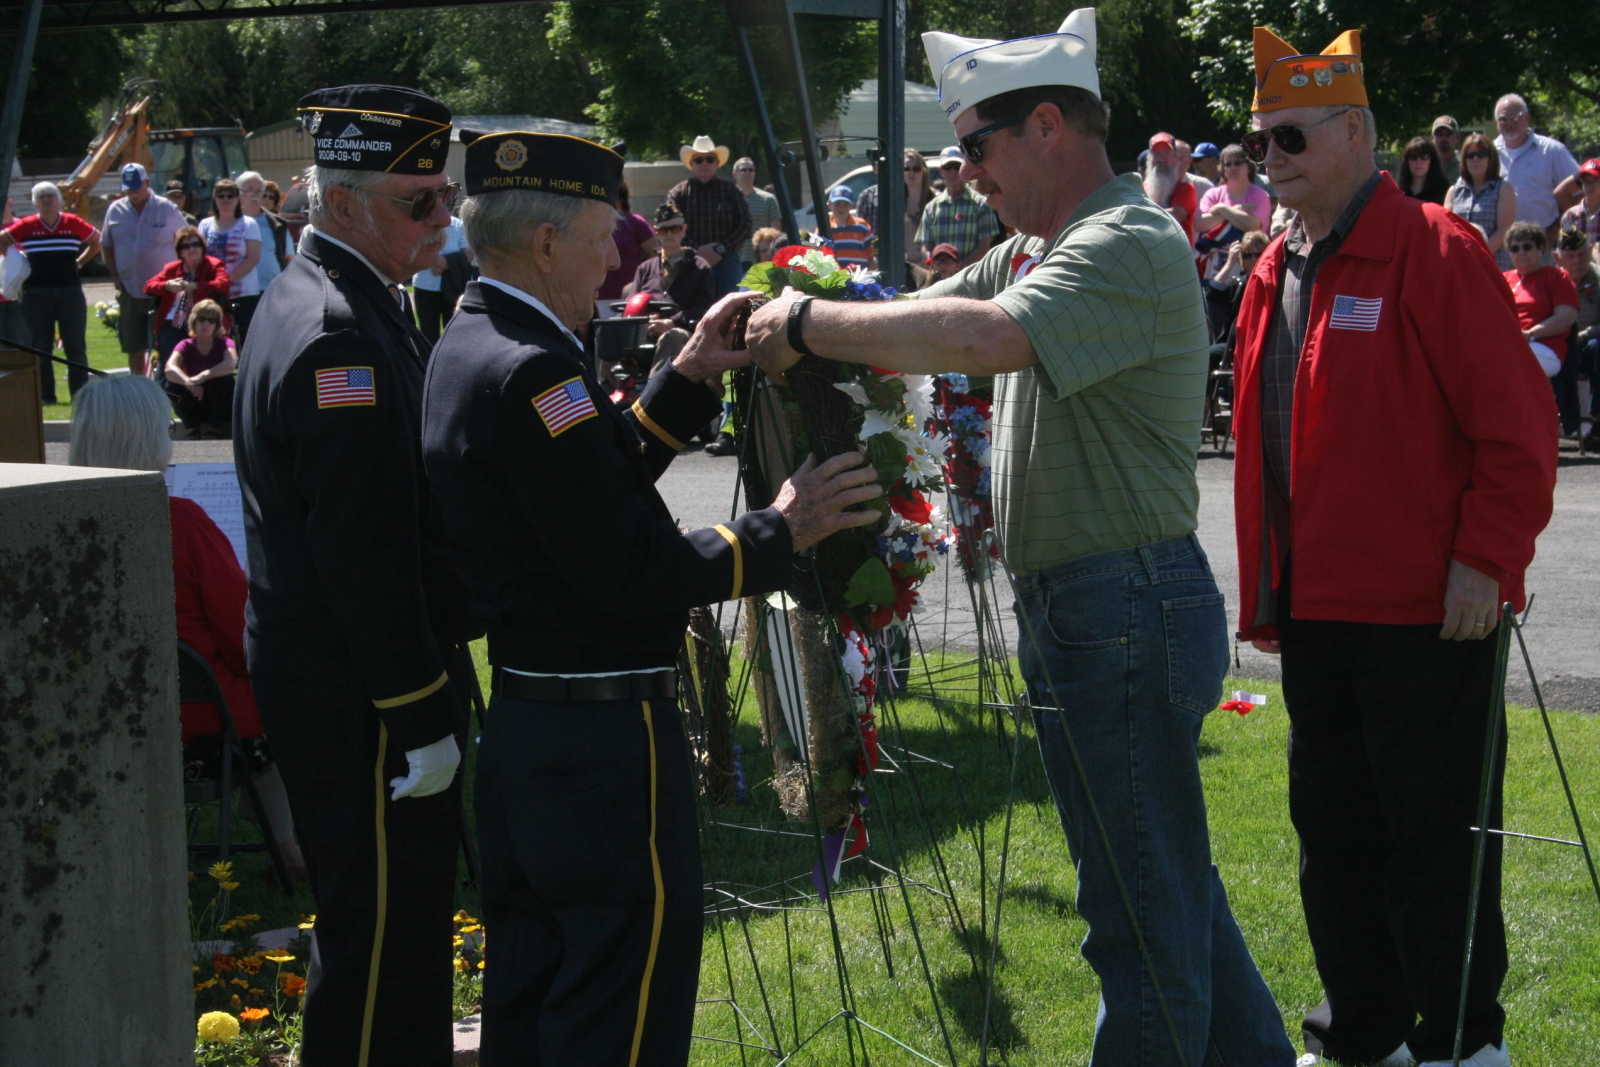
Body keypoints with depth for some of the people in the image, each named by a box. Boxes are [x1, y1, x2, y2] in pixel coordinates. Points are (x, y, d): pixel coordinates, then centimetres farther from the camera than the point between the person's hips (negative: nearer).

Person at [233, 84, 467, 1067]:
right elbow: (363, 553, -24)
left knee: (402, 924, 21)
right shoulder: (338, 334, -21)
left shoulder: (326, 302, 13)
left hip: (336, 680, 11)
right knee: (383, 944, -3)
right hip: (358, 697, -11)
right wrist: (419, 718, -21)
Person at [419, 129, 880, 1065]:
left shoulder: (469, 348, 10)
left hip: (527, 732, 10)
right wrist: (781, 532, -11)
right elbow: (630, 572, -21)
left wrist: (687, 382, 13)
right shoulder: (532, 370, -21)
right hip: (603, 741, -10)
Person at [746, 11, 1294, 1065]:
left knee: (1142, 902, -3)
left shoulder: (1131, 244, -17)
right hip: (1081, 609, 11)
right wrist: (779, 323, -2)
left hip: (1125, 609, -11)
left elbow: (985, 337, -33)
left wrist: (813, 324, -25)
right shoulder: (1035, 252, 17)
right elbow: (917, 318, 15)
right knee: (1166, 874, 19)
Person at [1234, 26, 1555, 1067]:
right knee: (1334, 828, 15)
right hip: (1316, 610, 8)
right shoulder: (1274, 277, 13)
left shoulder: (1434, 251, -11)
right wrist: (1263, 591, 16)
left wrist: (1487, 557, -18)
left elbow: (1517, 423, -15)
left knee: (1436, 835, -1)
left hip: (1425, 611, -8)